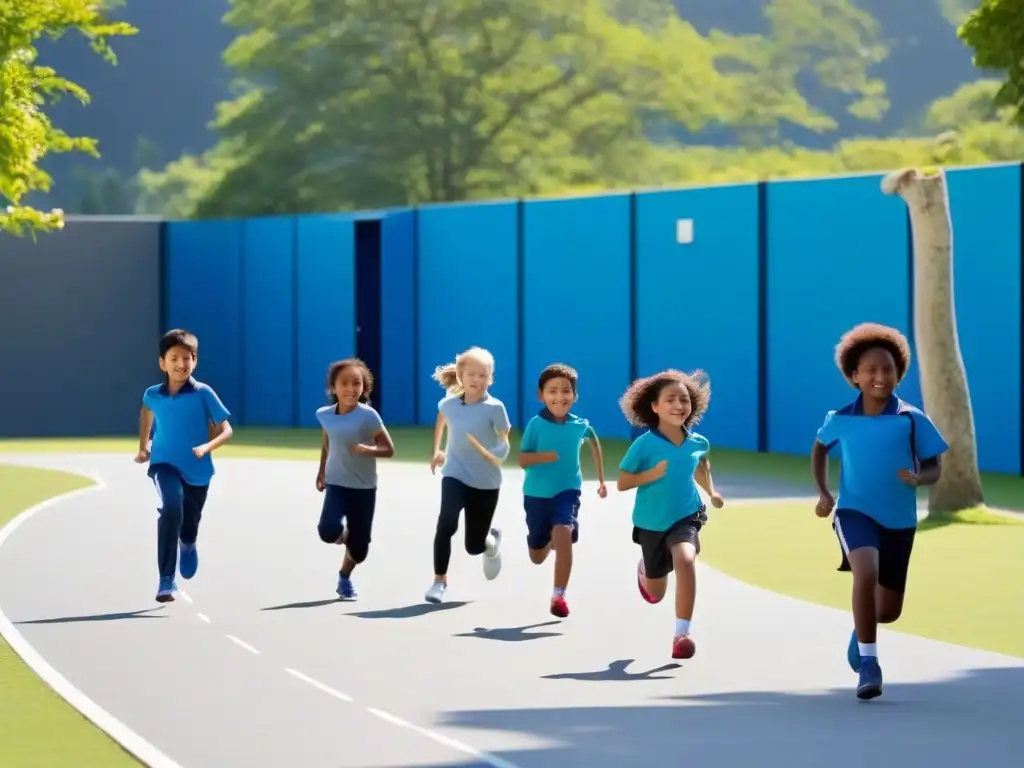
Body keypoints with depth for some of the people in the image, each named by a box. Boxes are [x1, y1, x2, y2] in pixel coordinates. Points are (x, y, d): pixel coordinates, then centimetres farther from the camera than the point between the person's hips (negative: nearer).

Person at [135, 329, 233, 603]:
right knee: (171, 509, -30)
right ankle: (166, 580, -25)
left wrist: (207, 447, -29)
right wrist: (143, 446, 19)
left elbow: (226, 430, -10)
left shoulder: (203, 393, -13)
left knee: (189, 530, 15)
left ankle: (188, 545, 57)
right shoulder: (153, 395, -5)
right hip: (165, 465, 0)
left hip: (197, 470, 1)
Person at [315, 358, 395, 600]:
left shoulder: (368, 416, -15)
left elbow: (389, 449, -11)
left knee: (359, 548, 4)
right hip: (336, 484, 1)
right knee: (329, 531, -26)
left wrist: (367, 449, -29)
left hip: (364, 487, -1)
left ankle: (344, 577, 38)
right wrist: (321, 471, 20)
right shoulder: (324, 415, -4)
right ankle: (343, 534, 12)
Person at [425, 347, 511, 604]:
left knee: (474, 546, 8)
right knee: (446, 524, -26)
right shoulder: (448, 404, -4)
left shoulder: (495, 408, -14)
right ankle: (439, 581, -11)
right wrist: (436, 451, 21)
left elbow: (504, 447, -7)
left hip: (486, 483, -1)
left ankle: (492, 540, 46)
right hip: (455, 475, 1)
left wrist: (495, 454, -25)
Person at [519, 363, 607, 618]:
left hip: (567, 491, 0)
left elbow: (594, 442, 18)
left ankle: (559, 595, -23)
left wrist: (601, 480, 25)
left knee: (564, 534, -28)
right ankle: (550, 539, 53)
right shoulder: (536, 425, -12)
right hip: (537, 493, 0)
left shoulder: (580, 425, -4)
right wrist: (544, 456, -33)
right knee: (537, 557, 13)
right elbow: (523, 460, -12)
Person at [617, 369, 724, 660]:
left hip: (685, 517, 1)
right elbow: (622, 482, -14)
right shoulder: (644, 444, -18)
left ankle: (682, 634, -26)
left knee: (685, 560, -33)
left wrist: (711, 492, 11)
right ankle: (644, 569, 57)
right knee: (655, 594, 16)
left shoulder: (698, 443, -7)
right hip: (651, 522, -1)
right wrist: (652, 474, -27)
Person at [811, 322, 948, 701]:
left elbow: (934, 468, 0)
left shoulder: (912, 420, -7)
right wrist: (823, 492, 6)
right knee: (866, 574, -32)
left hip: (899, 519, 1)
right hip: (856, 511, -1)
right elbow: (820, 447, 18)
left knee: (888, 611, 8)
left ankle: (861, 624, 48)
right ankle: (868, 663, -20)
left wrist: (918, 478, -23)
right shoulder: (840, 420, -3)